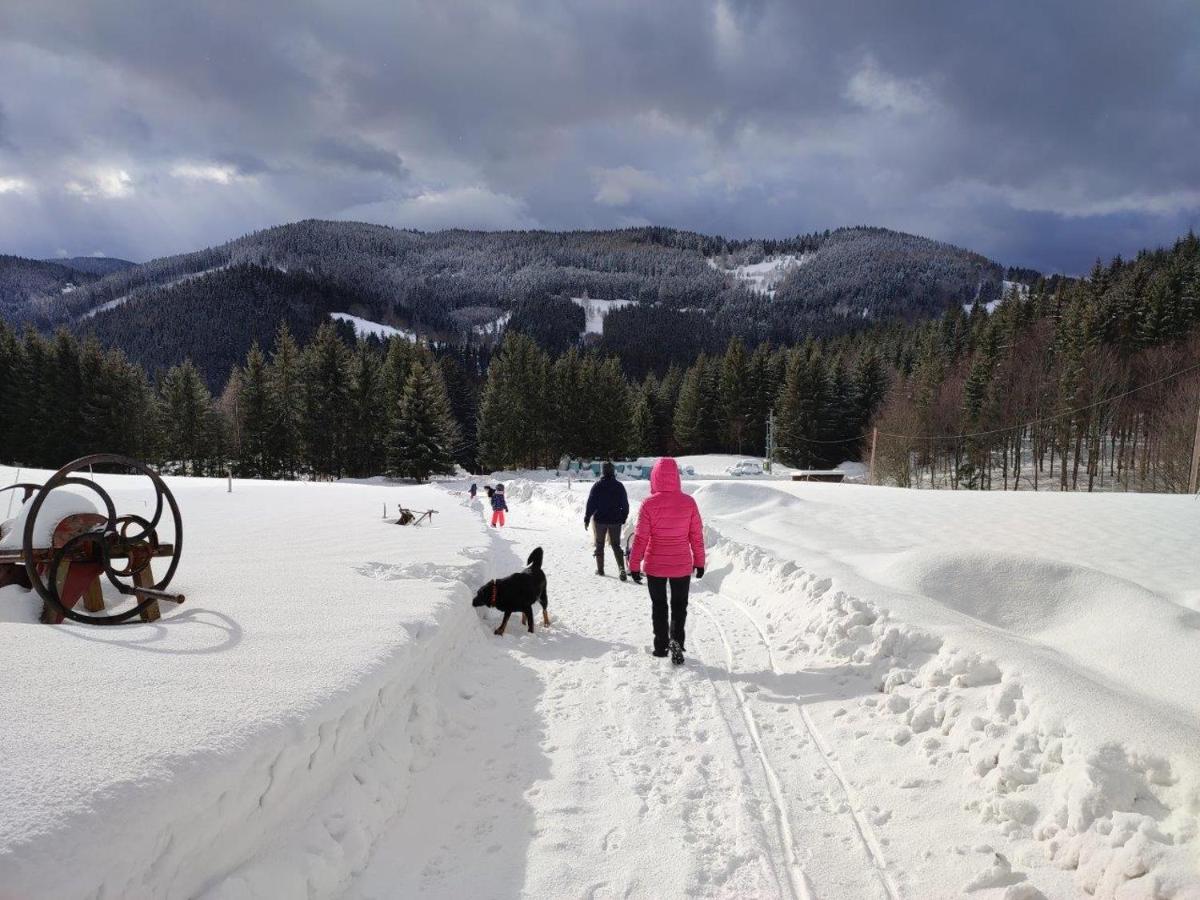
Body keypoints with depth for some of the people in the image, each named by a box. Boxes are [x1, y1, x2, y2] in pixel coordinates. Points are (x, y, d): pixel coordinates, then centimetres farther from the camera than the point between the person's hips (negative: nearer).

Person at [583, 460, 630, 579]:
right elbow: (625, 505, 4)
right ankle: (621, 568, -10)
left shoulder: (597, 485, -8)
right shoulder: (619, 486, 0)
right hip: (615, 521, 2)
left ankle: (600, 569, 16)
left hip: (599, 520, -2)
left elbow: (591, 504, -9)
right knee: (616, 545, 7)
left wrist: (586, 519, -2)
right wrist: (623, 519, 15)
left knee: (599, 545, 13)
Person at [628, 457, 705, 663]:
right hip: (682, 566, 1)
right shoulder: (688, 502, -10)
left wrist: (634, 565, -1)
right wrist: (699, 561, 9)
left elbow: (640, 538, -11)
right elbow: (697, 536, -3)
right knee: (679, 605, 15)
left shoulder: (649, 504, -15)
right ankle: (676, 640, -5)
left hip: (655, 565, -1)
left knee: (659, 605, 17)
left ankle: (661, 645, 20)